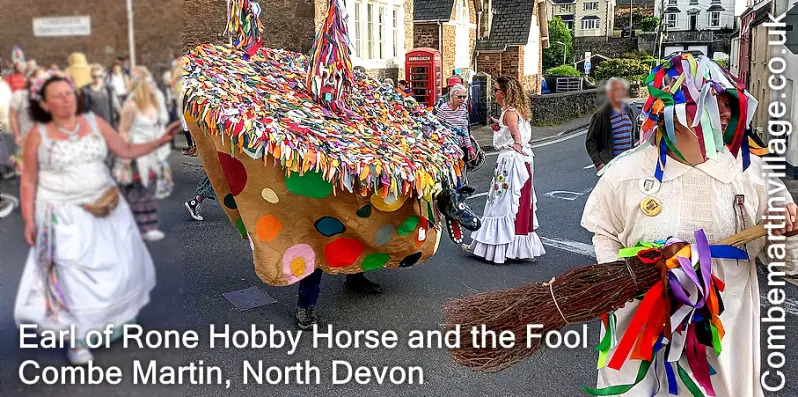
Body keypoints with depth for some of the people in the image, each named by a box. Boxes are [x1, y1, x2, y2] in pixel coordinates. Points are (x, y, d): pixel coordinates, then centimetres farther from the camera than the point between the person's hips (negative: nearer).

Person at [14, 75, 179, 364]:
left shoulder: (94, 123, 1)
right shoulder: (38, 134, -6)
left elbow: (126, 151, 6)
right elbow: (29, 180, -2)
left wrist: (160, 141, -5)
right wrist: (29, 221, -5)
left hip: (104, 209, 4)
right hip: (65, 215, -3)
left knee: (114, 266, 12)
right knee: (73, 275, -1)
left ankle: (112, 319, 36)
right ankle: (78, 339, 13)